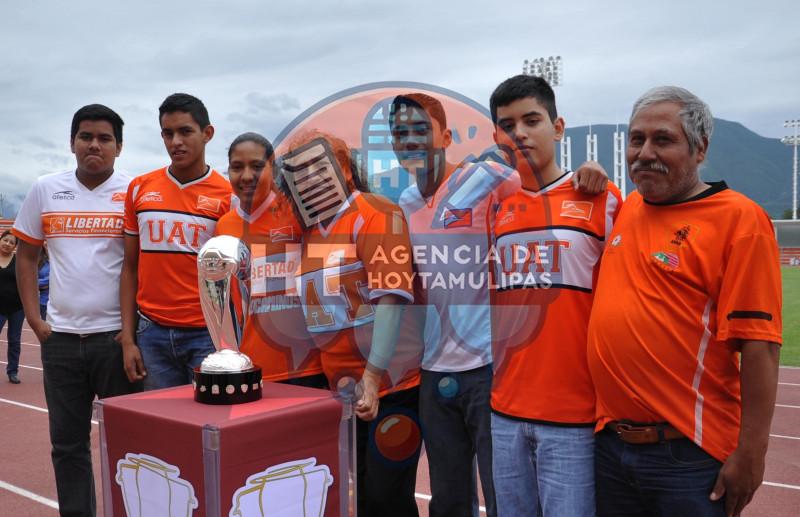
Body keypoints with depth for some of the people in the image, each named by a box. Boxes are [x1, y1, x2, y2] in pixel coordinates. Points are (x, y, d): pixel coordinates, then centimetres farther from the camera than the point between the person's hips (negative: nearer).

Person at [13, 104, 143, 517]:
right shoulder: (45, 190, 6)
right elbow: (26, 257, 13)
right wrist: (34, 320, 4)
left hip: (117, 336, -3)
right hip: (60, 338, 3)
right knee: (67, 441, 12)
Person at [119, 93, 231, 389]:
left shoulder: (228, 195, -2)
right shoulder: (140, 189, 8)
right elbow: (130, 267, 11)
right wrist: (128, 339, 6)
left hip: (207, 333, -2)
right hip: (152, 333, 3)